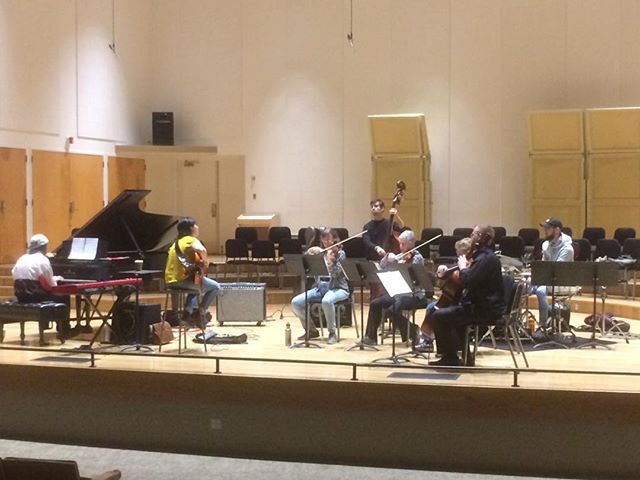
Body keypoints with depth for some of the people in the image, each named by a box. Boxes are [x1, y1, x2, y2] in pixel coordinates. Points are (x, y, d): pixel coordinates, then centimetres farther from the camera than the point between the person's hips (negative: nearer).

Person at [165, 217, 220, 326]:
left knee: (195, 286, 36)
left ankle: (189, 311, 24)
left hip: (170, 281, 9)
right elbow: (201, 250, -28)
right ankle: (200, 311, 2)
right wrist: (205, 261, -10)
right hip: (183, 279, -9)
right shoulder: (191, 240, -7)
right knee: (215, 287, 2)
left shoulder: (176, 243, 19)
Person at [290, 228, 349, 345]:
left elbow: (335, 274, -16)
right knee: (295, 302, -14)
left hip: (338, 288, -5)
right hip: (320, 287, 5)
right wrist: (310, 252, -13)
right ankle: (311, 330, 4)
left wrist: (330, 261, -33)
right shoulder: (319, 253, 13)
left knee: (326, 301, -40)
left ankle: (332, 333, -22)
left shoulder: (340, 253, -1)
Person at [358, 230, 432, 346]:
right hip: (399, 292, 7)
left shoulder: (417, 257, -9)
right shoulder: (401, 256, 10)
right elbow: (382, 267, 11)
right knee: (375, 304, -7)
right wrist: (388, 257, -7)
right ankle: (370, 337, -1)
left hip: (414, 295, -7)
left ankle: (413, 332, -6)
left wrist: (400, 267, -31)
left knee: (392, 309, -28)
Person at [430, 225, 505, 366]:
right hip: (486, 306, 11)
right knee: (452, 314, 29)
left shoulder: (485, 258, -18)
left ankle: (450, 358, -6)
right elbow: (472, 279, 22)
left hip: (486, 310, -11)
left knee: (439, 316, -14)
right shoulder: (486, 255, 16)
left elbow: (467, 281, -27)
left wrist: (463, 267, -11)